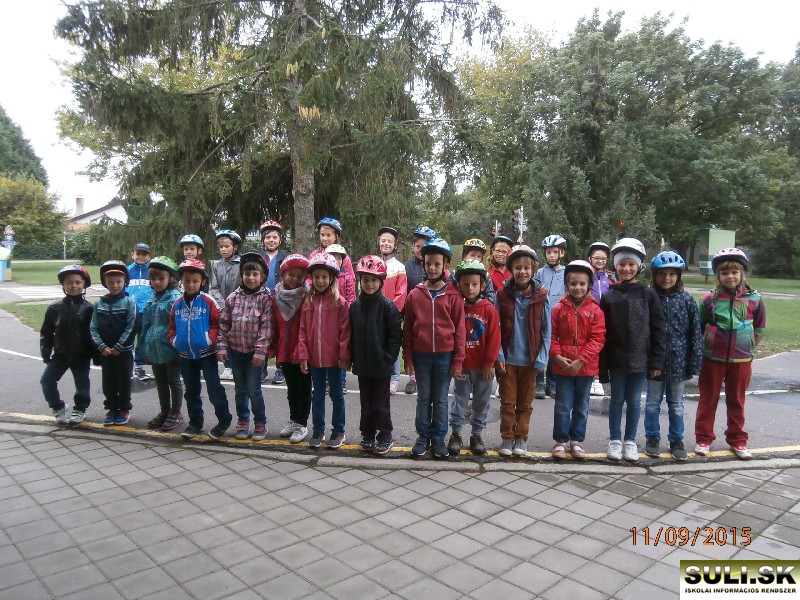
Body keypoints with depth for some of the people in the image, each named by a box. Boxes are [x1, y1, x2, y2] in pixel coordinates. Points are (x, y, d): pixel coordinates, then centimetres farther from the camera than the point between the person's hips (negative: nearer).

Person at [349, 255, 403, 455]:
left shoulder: (388, 306, -9)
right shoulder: (355, 306, 3)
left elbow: (396, 335, -9)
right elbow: (351, 334, 9)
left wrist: (388, 358, -13)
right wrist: (353, 356, 4)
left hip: (381, 365, -4)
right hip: (362, 364, 4)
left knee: (381, 403, 6)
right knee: (366, 403, 14)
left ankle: (385, 437, 21)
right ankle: (367, 435, 29)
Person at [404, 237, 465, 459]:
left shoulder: (453, 296, -4)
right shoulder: (415, 295, 0)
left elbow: (459, 330, -2)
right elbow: (407, 329, 4)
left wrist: (458, 360, -4)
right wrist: (408, 358, 1)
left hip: (444, 356, -1)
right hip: (421, 356, 1)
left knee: (441, 399, 10)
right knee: (423, 398, 12)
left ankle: (438, 437, 23)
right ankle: (423, 436, 25)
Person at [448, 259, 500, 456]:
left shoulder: (489, 309, -8)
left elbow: (494, 338, -7)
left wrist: (489, 363, -8)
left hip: (483, 366, 0)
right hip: (462, 365, 0)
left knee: (481, 401, 12)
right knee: (459, 400, 10)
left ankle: (477, 434, 26)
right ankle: (455, 433, 23)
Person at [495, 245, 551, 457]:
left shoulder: (541, 297, -5)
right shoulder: (502, 295, -4)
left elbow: (546, 331, -2)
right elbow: (496, 328, -2)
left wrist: (541, 359, -8)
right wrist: (499, 355, -9)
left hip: (530, 359, 0)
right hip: (508, 358, 0)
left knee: (525, 402, 12)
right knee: (507, 401, 9)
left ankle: (521, 438, 26)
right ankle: (507, 437, 22)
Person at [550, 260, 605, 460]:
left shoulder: (595, 310, -3)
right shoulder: (559, 308, -1)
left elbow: (598, 339, -7)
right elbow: (552, 336, 0)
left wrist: (580, 360, -15)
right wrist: (558, 357, -15)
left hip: (586, 367, 0)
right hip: (562, 366, 0)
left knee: (581, 406, 13)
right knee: (563, 406, 6)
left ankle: (576, 441, 27)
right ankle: (561, 441, 19)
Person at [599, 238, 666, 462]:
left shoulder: (649, 294, -1)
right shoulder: (608, 296, -1)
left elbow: (657, 329, -1)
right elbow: (602, 334, -1)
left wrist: (657, 361, -5)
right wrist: (602, 365, -4)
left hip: (640, 358, 0)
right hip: (616, 359, 0)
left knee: (634, 401, 11)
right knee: (617, 399, 10)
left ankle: (630, 440, 25)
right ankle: (615, 440, 24)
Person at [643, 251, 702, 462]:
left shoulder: (686, 299, -3)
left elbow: (695, 333, -1)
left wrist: (694, 363, -4)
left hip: (678, 362, 1)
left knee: (676, 404, 15)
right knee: (653, 402, 13)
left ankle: (676, 441, 29)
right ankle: (652, 439, 27)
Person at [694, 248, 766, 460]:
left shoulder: (754, 299, -4)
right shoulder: (709, 300, -7)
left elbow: (759, 328, 9)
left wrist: (747, 347, 7)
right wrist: (707, 346, 2)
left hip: (741, 360, 1)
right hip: (712, 359, -1)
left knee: (736, 401, 14)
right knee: (708, 400, 9)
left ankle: (737, 441, 28)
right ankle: (703, 439, 20)